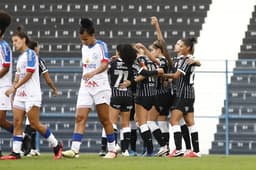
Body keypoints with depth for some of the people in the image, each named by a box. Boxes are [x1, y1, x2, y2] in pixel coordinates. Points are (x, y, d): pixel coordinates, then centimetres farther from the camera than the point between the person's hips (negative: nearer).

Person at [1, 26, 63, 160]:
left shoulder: (30, 54, -8)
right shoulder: (20, 57, 18)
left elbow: (29, 74, -15)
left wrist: (14, 87, -12)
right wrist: (13, 89, 6)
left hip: (31, 95, -9)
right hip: (20, 94, 9)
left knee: (35, 124, -8)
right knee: (17, 122, -2)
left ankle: (56, 145, 5)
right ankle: (15, 152, -4)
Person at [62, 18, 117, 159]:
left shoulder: (101, 46, -7)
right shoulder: (84, 48, 14)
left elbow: (105, 64, -23)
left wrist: (93, 73, -39)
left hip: (100, 87, -6)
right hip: (85, 88, 6)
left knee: (105, 120, 1)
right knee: (80, 117, -8)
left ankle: (112, 150, 12)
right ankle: (74, 149, -17)